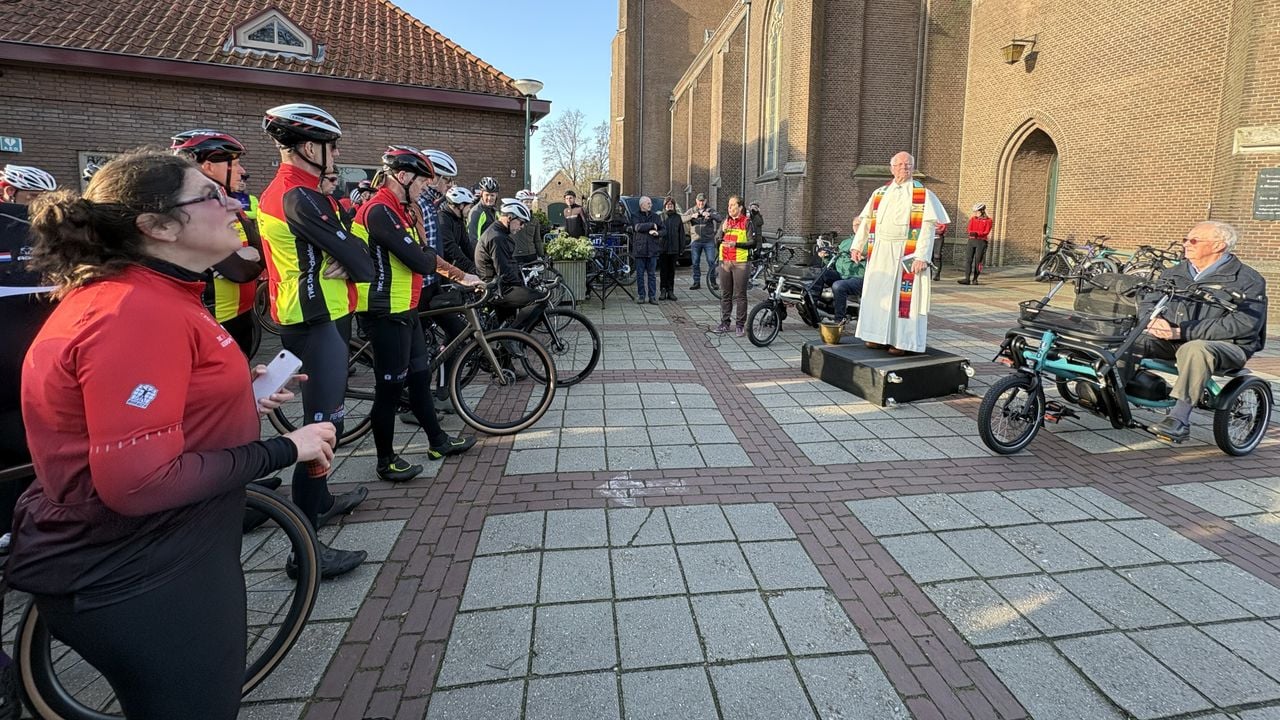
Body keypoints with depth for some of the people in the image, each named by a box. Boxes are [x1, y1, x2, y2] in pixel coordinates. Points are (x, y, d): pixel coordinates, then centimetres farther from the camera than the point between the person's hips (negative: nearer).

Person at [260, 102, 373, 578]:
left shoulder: (277, 192, 14)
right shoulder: (301, 197, -18)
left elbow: (336, 249, 13)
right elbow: (360, 262, -20)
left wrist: (343, 263, -7)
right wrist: (358, 265, 1)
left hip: (302, 320, 11)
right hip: (318, 324, -11)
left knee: (322, 417, 22)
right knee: (324, 425, -9)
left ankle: (320, 501, 38)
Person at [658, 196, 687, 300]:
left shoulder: (677, 217, 9)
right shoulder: (660, 216, 1)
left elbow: (681, 233, 8)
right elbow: (661, 230, -7)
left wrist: (682, 247, 4)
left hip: (674, 248, 2)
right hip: (663, 247, -2)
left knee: (671, 270, 7)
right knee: (663, 270, 2)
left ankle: (670, 291, 12)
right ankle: (663, 290, 7)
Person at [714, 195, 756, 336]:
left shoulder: (747, 222, -1)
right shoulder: (725, 221, 14)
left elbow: (753, 243, -8)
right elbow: (717, 241, 12)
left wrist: (736, 244, -18)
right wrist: (723, 231, -6)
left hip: (740, 262, -5)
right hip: (724, 262, 5)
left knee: (740, 296, -2)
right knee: (725, 295, 10)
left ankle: (741, 325, 4)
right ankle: (724, 323, 17)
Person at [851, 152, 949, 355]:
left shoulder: (922, 195, -1)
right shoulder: (880, 193, 12)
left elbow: (927, 227, -9)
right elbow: (866, 221, 13)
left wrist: (922, 256, -19)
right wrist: (857, 246, 3)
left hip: (906, 253, -4)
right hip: (880, 252, 4)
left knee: (904, 295, -2)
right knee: (878, 293, 6)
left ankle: (902, 341, 3)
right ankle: (880, 336, 16)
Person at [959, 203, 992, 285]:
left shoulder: (988, 220, 1)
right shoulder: (973, 219, 13)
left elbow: (986, 232, -9)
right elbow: (969, 230, 5)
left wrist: (977, 233, -23)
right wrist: (972, 233, -18)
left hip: (981, 242, -3)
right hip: (971, 241, 3)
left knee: (978, 261, -2)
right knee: (968, 260, -6)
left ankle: (975, 279, 5)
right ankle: (967, 279, -9)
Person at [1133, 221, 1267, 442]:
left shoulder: (1247, 281, -2)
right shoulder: (1174, 273, 18)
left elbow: (1244, 325, -16)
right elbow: (1147, 301, 13)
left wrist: (1181, 331, -24)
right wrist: (1153, 321, -14)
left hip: (1225, 346, -5)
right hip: (1171, 341, 5)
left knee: (1195, 349, -40)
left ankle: (1180, 418, -39)